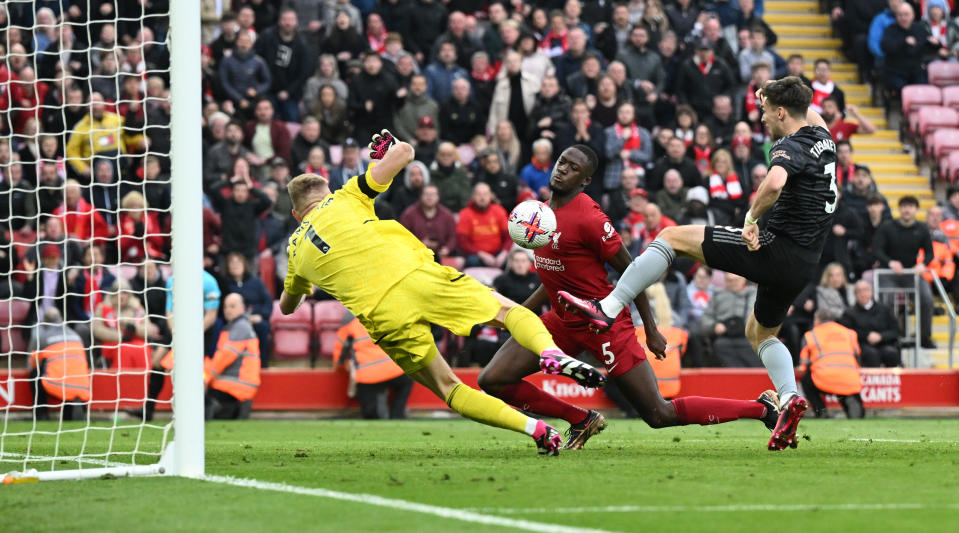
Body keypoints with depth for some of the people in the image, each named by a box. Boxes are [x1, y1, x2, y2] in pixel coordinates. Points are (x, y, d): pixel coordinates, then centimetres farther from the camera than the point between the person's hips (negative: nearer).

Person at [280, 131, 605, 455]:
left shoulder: (297, 251, 22)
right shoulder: (343, 199, 15)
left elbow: (287, 307, 39)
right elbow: (403, 152, 9)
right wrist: (388, 149, 32)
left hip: (384, 317, 1)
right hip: (416, 278, -1)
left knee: (448, 389, 12)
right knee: (508, 310, 13)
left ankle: (535, 429, -7)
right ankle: (550, 352, -22)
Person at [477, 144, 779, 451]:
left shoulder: (588, 218, -20)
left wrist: (651, 331, -9)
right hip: (564, 320, 8)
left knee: (660, 416, -7)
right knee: (492, 380, -2)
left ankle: (763, 408, 5)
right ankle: (581, 421, 14)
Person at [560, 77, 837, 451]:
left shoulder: (790, 147, -14)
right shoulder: (821, 137, 12)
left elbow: (773, 184, -37)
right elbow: (809, 115, 39)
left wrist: (752, 217, -22)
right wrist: (776, 93, 31)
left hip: (778, 248, -9)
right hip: (805, 263, 9)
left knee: (671, 237, -3)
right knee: (761, 333, 30)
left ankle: (608, 308, -10)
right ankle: (790, 397, 6)